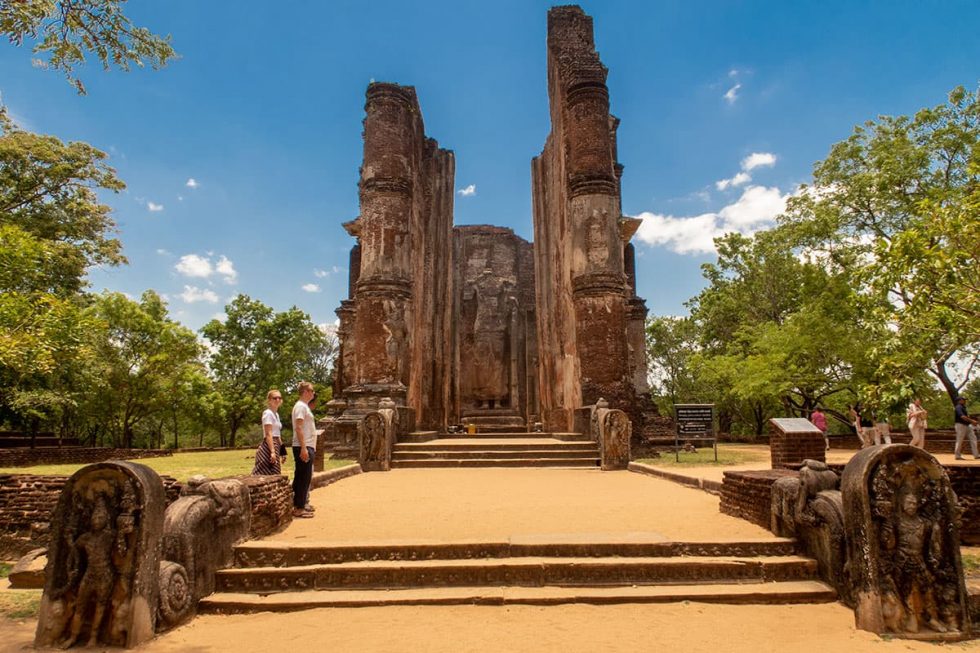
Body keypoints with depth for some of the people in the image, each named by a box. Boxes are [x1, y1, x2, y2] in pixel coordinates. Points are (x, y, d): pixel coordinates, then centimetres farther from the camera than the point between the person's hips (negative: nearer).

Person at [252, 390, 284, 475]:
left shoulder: (276, 414, 18)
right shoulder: (268, 413, -10)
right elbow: (268, 434, -18)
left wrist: (281, 452, 21)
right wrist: (272, 451, -24)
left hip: (275, 446, 10)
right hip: (269, 446, -10)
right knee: (269, 476, -10)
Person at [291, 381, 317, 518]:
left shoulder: (305, 406, 17)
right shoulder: (300, 406, -12)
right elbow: (299, 428, -19)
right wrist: (304, 448, -23)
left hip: (308, 447, 10)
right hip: (303, 447, -10)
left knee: (304, 478, 13)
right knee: (303, 478, -5)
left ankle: (299, 506, 19)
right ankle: (298, 509, 0)